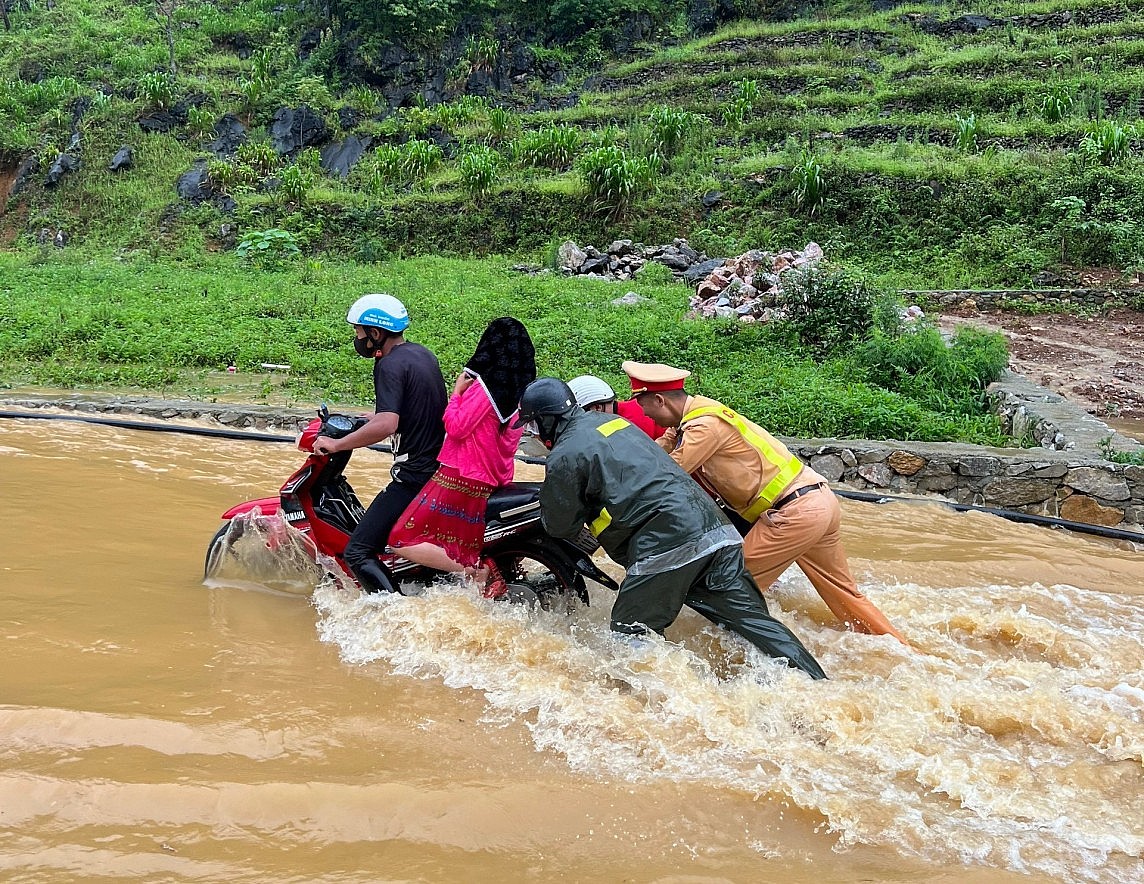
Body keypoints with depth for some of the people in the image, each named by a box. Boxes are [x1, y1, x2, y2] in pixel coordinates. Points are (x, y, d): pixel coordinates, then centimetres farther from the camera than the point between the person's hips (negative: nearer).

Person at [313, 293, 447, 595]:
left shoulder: (390, 365, -16)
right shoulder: (422, 354, 12)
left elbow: (386, 426, -29)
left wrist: (335, 444, -20)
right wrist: (375, 417, 28)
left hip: (414, 474, -10)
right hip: (441, 465, 10)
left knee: (358, 553, -9)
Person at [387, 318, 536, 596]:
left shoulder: (486, 385, -16)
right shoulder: (522, 391, 9)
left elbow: (456, 427, -17)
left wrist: (457, 390, -5)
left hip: (459, 478, -9)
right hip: (495, 483, 9)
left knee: (402, 541, -8)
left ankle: (473, 572, -15)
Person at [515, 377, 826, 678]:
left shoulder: (565, 456, -2)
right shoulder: (613, 421, 24)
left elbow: (558, 524, 7)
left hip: (667, 548, -8)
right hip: (717, 532, 8)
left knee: (630, 634, 7)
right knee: (752, 620, 8)